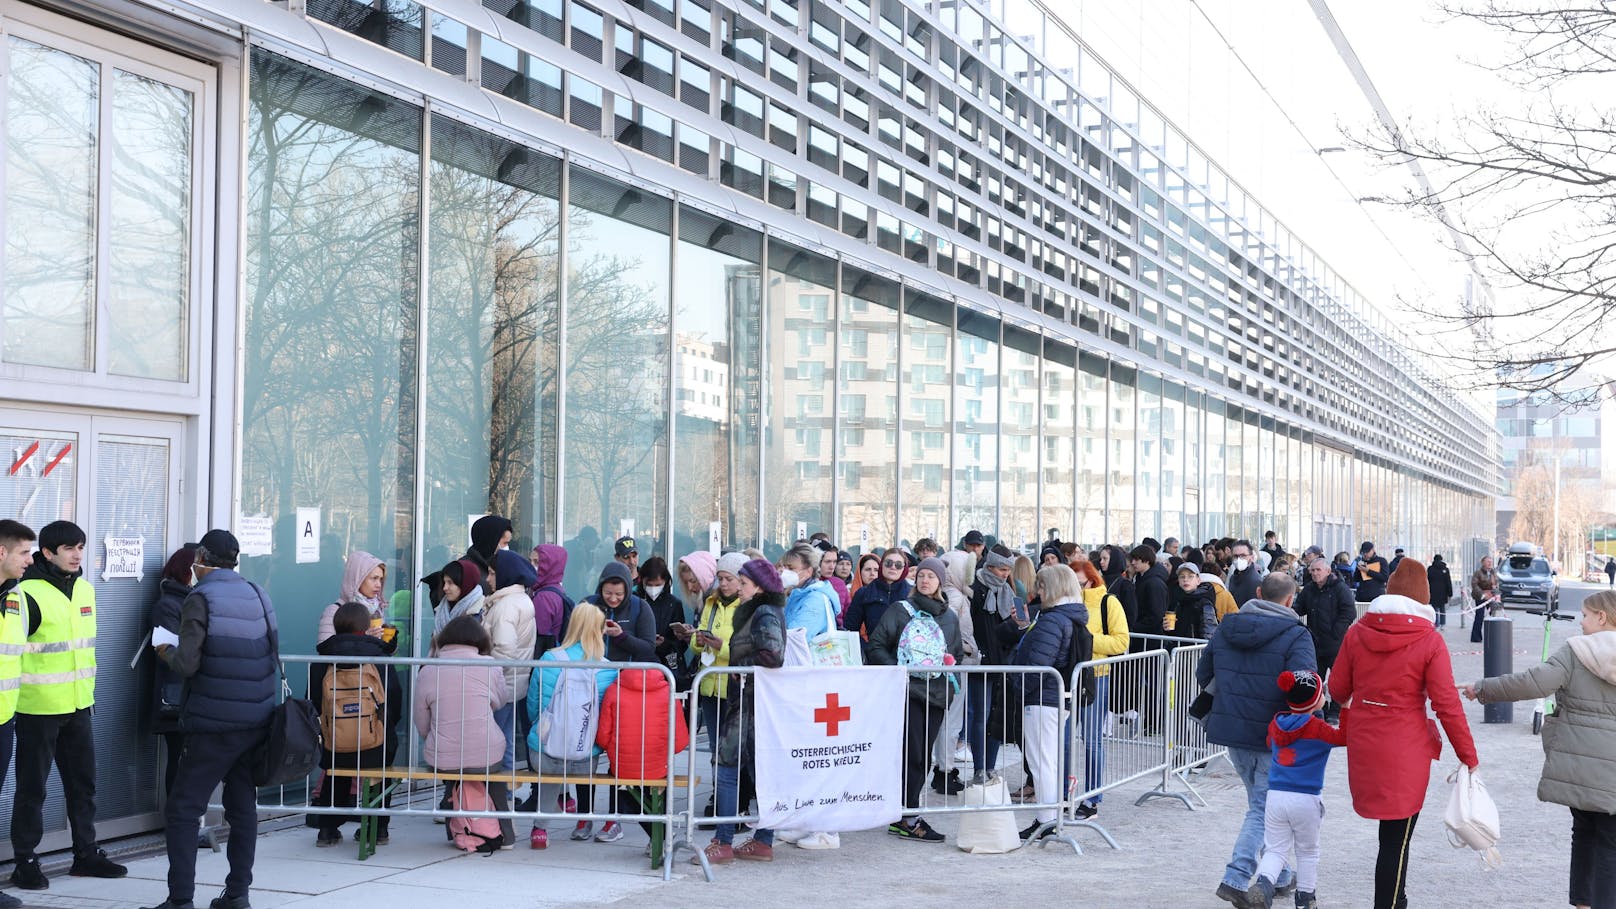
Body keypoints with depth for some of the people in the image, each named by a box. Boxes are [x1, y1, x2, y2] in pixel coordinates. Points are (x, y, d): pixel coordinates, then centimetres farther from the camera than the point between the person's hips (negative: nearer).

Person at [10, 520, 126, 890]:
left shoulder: (85, 590, 8)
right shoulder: (27, 594, -15)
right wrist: (14, 696, -12)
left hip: (78, 706, 7)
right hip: (38, 708, -7)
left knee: (83, 782, 13)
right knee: (32, 787, 2)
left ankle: (86, 854, 23)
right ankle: (25, 862, 10)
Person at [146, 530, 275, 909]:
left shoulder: (201, 598, -12)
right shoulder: (257, 594, 7)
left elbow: (186, 664, -16)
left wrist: (166, 652, 4)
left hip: (215, 725, -6)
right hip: (258, 719, 6)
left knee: (182, 810, -1)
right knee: (243, 806, 13)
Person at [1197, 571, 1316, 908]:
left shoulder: (1225, 628, 6)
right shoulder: (1295, 636, -12)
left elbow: (1203, 676, 15)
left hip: (1231, 729, 6)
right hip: (1273, 735, -6)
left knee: (1262, 802, 21)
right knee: (1263, 809, 2)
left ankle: (1278, 876, 31)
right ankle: (1236, 878, -8)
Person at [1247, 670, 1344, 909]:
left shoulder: (1275, 724, 7)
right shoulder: (1317, 729, -11)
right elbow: (1344, 737, -14)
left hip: (1275, 797, 4)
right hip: (1306, 799, -4)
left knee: (1275, 849, 8)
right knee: (1307, 852, 15)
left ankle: (1263, 883, -18)